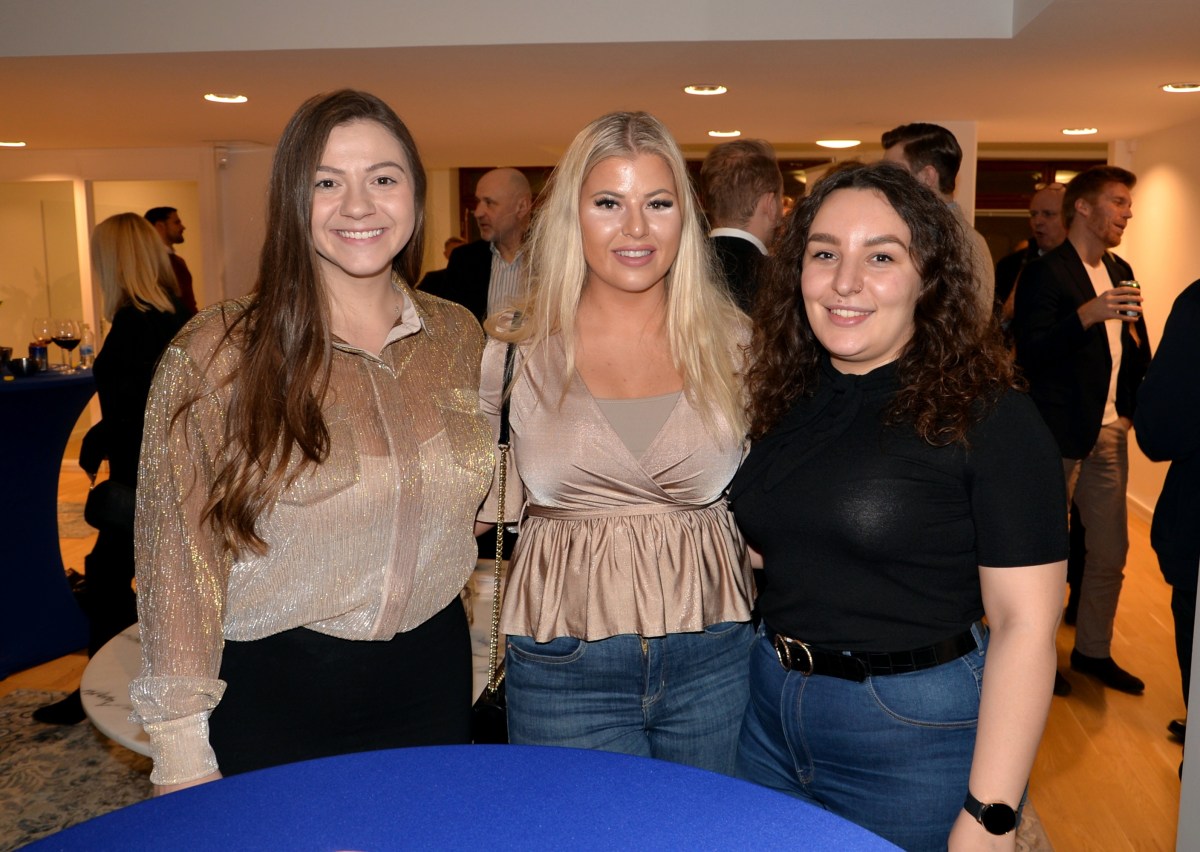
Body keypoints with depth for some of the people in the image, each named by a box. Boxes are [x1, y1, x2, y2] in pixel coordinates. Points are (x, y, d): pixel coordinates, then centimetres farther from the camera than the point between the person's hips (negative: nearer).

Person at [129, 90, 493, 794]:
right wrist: (183, 756, -9)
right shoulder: (216, 355, -13)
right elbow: (181, 559, -10)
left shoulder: (459, 338, 0)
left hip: (432, 676, 4)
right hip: (273, 692, -3)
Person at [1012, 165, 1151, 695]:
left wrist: (1136, 405, 4)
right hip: (1059, 432, -8)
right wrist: (1086, 315, -32)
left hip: (1109, 431, 8)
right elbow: (1029, 354, -20)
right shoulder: (1044, 273, -11)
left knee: (1110, 551, 12)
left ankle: (1093, 651, 27)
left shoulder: (1120, 272, 13)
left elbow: (1135, 346, 18)